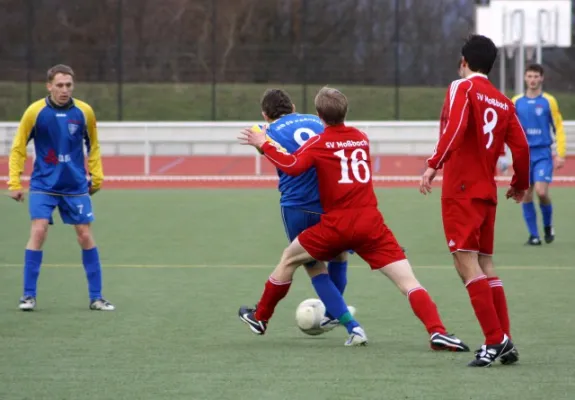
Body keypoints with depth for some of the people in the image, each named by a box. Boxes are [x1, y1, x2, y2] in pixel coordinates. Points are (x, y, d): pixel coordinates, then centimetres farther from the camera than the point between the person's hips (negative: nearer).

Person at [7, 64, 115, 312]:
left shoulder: (84, 112, -4)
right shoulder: (35, 112, -9)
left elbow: (93, 145, 12)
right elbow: (18, 148, -1)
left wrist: (96, 177, 8)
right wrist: (14, 183, -5)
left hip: (76, 186, 2)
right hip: (43, 184, -2)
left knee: (85, 235, 1)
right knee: (38, 231, -14)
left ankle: (96, 297, 11)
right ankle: (29, 295, -3)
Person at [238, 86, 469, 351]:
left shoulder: (319, 144, -1)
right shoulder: (361, 138, 13)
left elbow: (293, 166, -18)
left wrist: (263, 145, -6)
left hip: (337, 225, -2)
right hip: (371, 223, 2)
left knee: (289, 258, 22)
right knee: (408, 282, -4)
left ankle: (260, 318, 35)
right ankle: (437, 331, -24)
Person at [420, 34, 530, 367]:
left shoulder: (463, 88, -5)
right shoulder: (503, 102, 12)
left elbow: (455, 128, -21)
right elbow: (521, 146, 9)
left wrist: (434, 164, -26)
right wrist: (520, 184, 24)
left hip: (461, 190, -7)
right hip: (488, 192, 7)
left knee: (466, 261, -9)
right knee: (485, 265, 13)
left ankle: (495, 340, -17)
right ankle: (505, 343, 10)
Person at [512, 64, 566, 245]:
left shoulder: (548, 101, -1)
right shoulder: (516, 102, 6)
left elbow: (559, 128, 1)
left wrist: (561, 154, -5)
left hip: (543, 154, -3)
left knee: (541, 192, -16)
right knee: (526, 195, 0)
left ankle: (548, 226, 10)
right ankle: (533, 235, 8)